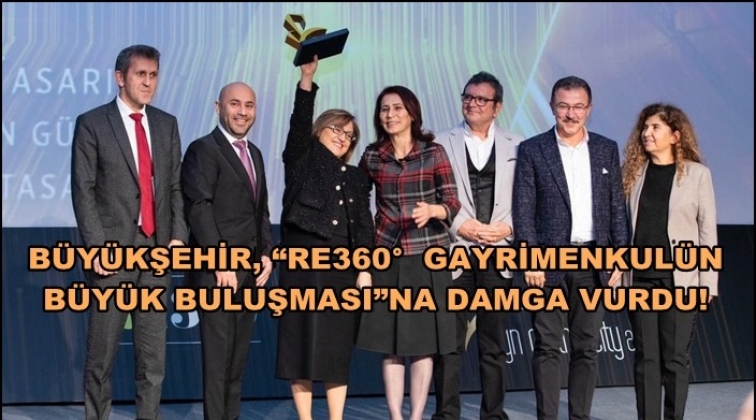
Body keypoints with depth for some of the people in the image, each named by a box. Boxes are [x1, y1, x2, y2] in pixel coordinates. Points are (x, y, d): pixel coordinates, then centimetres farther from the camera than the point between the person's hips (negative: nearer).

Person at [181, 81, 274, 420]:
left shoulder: (254, 153, 18)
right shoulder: (203, 150, -7)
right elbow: (199, 208, -15)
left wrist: (266, 253, 7)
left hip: (250, 270, 8)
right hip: (218, 270, -7)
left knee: (239, 354, 10)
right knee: (217, 354, -4)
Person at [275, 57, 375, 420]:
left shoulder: (356, 177, 16)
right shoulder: (302, 161, 7)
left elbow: (364, 226, 9)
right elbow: (299, 123, -9)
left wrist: (364, 269, -2)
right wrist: (307, 77, -17)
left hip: (343, 269, 3)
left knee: (338, 349, 5)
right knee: (302, 345, -2)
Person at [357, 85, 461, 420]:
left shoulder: (434, 153, -1)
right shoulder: (372, 157, 5)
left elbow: (453, 203, -4)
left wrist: (432, 210, -24)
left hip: (427, 257, -2)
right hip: (388, 258, 2)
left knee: (423, 341, 0)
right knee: (390, 344, 1)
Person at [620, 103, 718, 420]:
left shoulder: (697, 174, -1)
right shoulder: (633, 172, 6)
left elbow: (708, 232, -1)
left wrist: (707, 283, -5)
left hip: (680, 279, -2)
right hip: (640, 278, 2)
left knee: (675, 357, 3)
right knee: (646, 357, 6)